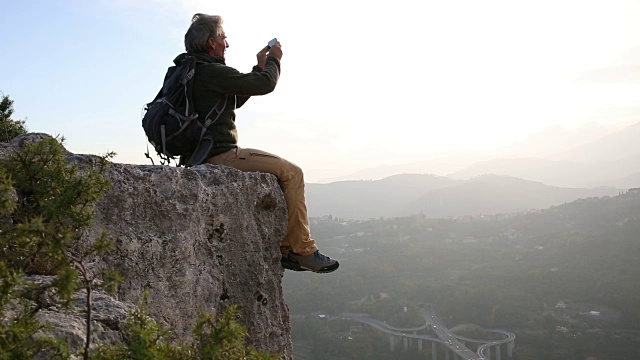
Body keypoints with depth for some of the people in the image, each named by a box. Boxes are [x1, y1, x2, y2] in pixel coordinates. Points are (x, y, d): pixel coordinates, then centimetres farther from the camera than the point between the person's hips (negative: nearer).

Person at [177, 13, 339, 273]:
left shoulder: (192, 71, 19)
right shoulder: (211, 71, -14)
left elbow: (237, 99, 27)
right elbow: (265, 84, -13)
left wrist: (260, 67, 24)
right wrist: (274, 60, 7)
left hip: (204, 156, 11)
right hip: (220, 156, -11)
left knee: (282, 174, 16)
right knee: (291, 173, -10)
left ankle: (285, 249, 12)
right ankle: (302, 250, -7)